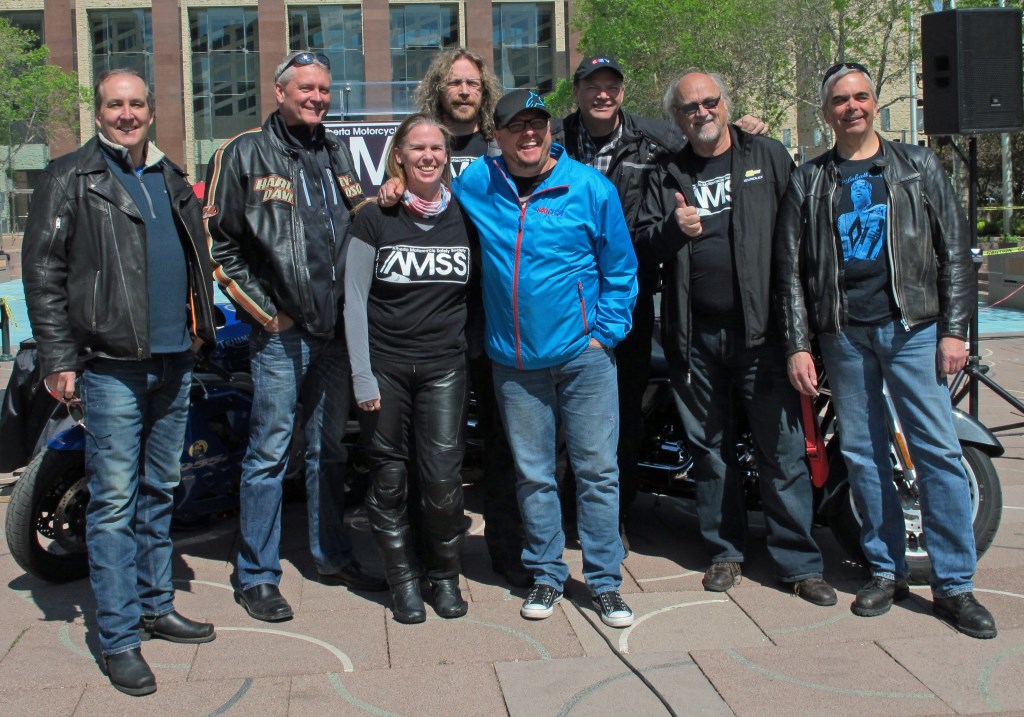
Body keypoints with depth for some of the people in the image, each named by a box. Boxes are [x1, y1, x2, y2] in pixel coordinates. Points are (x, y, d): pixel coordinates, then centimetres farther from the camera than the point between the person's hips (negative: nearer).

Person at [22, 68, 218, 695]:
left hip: (174, 363, 6)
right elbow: (43, 272, -6)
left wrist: (201, 328, 18)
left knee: (160, 493, 15)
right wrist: (58, 359, -12)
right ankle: (120, 638, 3)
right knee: (115, 502, -4)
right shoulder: (70, 179, -2)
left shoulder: (173, 180, 16)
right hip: (111, 366, -6)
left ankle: (157, 606, 27)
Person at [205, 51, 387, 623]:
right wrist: (264, 311, -8)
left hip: (336, 328, 5)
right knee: (270, 454, -2)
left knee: (330, 451, 14)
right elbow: (218, 244, -5)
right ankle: (257, 576, 9)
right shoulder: (244, 155, -2)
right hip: (281, 332, -5)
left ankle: (333, 557, 26)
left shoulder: (339, 156, 16)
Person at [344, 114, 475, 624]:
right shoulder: (375, 218, 1)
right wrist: (362, 375, -6)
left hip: (445, 366, 1)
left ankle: (444, 575, 16)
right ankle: (403, 579, 19)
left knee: (442, 477, -5)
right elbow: (354, 299, -1)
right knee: (389, 477, 3)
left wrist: (472, 351, 3)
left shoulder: (463, 216, 8)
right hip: (386, 365, -1)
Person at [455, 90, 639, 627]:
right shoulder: (474, 185, 2)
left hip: (583, 355, -2)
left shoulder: (590, 188, -3)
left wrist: (605, 332, -3)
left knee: (597, 470, 3)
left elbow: (620, 270, 2)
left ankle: (604, 580, 16)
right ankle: (546, 575, 26)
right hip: (514, 359, 2)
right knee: (532, 475, 11)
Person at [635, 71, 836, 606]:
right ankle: (725, 551, 24)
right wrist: (672, 229, -11)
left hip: (760, 328, -2)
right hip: (694, 336, 3)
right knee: (709, 448, 10)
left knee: (782, 448, -2)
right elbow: (641, 241, 11)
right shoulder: (666, 177, 13)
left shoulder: (768, 157, 7)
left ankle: (798, 562, 9)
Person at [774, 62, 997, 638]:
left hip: (914, 325, -1)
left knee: (938, 450, -5)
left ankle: (954, 584, 3)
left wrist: (955, 329, -3)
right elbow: (791, 266, 8)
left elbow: (954, 248, 6)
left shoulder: (918, 166, 10)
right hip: (843, 333, 1)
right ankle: (887, 570, 17)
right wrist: (798, 344, 1)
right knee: (862, 453, 5)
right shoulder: (808, 181, 11)